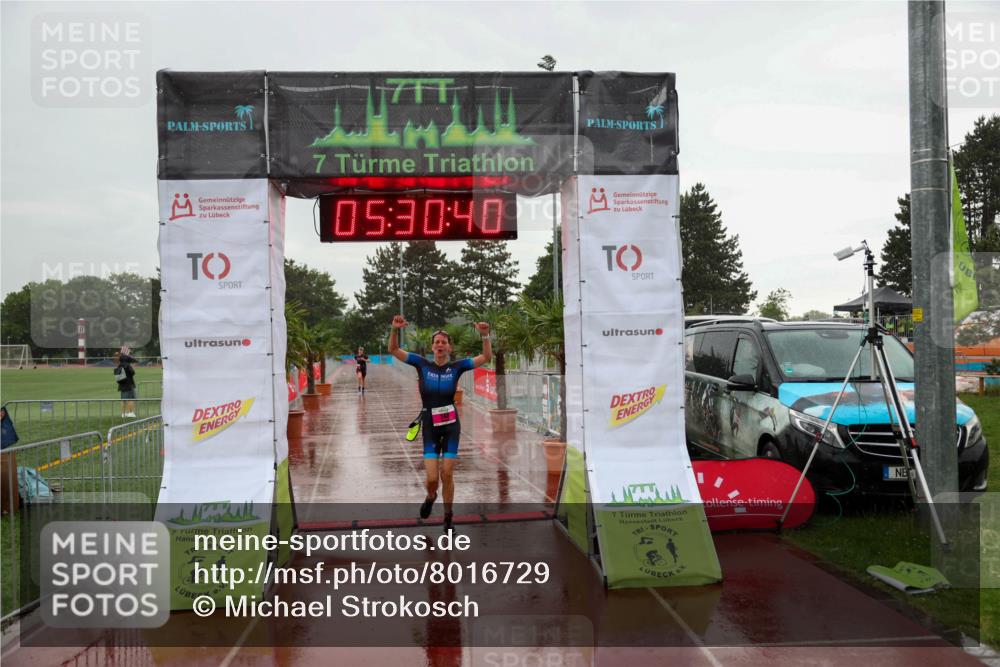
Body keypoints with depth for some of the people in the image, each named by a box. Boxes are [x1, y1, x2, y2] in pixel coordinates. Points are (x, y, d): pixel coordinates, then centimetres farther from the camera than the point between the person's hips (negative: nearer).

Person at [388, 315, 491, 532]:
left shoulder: (456, 367, -1)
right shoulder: (422, 364, -2)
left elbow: (486, 357, -4)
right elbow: (393, 350, -5)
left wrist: (485, 335, -19)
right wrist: (395, 330, -21)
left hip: (451, 425, 0)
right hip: (430, 426, 0)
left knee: (447, 475, 0)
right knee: (432, 477, -8)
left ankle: (448, 518, 18)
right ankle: (430, 497, 30)